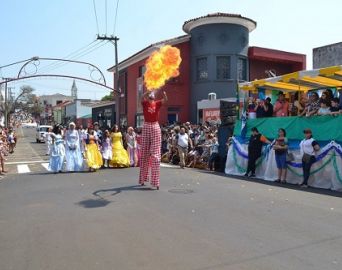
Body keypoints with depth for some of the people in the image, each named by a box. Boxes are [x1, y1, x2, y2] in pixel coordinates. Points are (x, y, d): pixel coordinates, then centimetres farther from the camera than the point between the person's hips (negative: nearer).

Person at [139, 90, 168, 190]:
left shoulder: (157, 103, 8)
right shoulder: (145, 103, 5)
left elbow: (165, 100, -10)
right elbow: (142, 97, -17)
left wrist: (163, 91, -24)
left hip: (156, 127, 1)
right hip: (146, 127, 0)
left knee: (155, 154, -4)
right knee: (144, 154, 7)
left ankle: (156, 181, -4)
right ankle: (143, 179, 19)